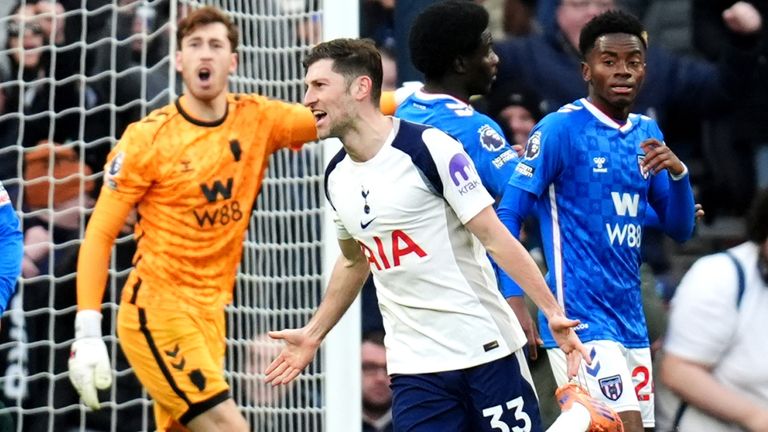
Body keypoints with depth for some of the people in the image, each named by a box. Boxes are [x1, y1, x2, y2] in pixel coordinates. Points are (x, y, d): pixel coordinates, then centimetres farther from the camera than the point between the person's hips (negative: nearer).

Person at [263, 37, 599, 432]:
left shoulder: (429, 148, -12)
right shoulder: (337, 177, 7)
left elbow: (496, 238, -11)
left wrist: (552, 313, -16)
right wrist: (313, 334, 27)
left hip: (487, 350, -5)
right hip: (413, 367, 5)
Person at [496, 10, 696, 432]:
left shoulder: (647, 132, 12)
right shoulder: (560, 129, -8)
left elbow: (680, 229, 14)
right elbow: (507, 215, -10)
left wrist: (677, 171, -5)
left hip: (630, 319, 7)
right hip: (581, 319, -7)